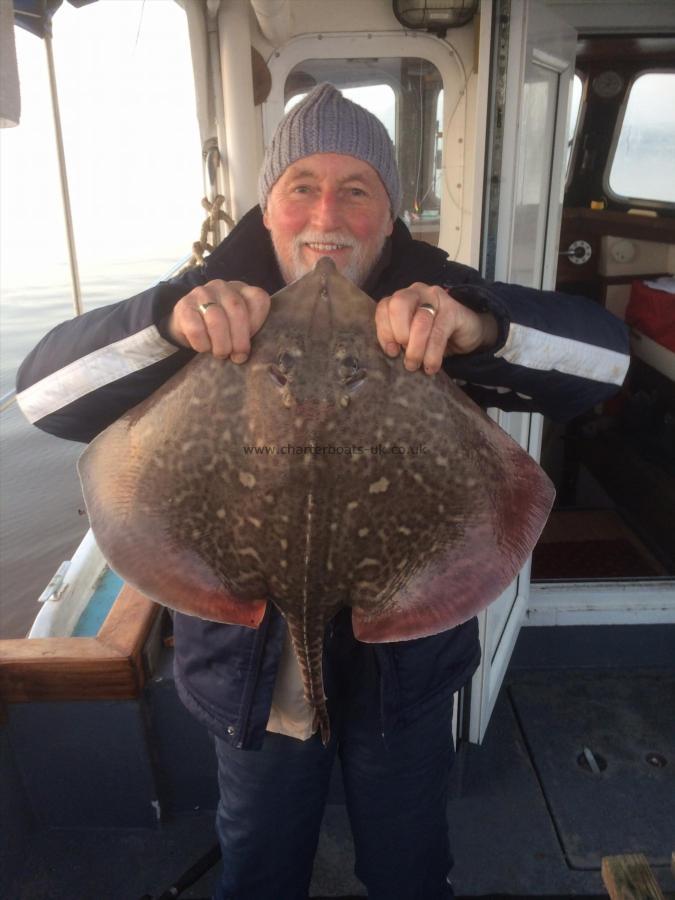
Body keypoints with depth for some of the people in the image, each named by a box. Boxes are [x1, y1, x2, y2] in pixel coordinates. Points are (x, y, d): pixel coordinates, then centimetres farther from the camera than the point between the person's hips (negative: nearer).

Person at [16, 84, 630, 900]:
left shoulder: (438, 305, -12)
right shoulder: (214, 307, -12)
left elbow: (605, 353, -19)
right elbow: (43, 393, -19)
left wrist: (481, 326, -40)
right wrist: (169, 320, -39)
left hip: (403, 664, 1)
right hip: (254, 670, 1)